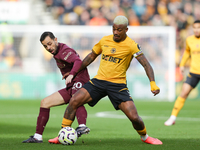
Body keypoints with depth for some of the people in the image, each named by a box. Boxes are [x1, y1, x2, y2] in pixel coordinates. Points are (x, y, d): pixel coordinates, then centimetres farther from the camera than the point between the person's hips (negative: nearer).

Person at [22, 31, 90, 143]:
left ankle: (83, 126, -66)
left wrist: (71, 75, -47)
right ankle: (38, 137, 13)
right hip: (70, 87, 10)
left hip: (79, 81, -10)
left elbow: (78, 61, -33)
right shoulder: (57, 53, 18)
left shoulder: (64, 51, -13)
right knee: (45, 102, 9)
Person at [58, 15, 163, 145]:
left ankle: (145, 137, 19)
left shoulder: (131, 45, -8)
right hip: (99, 81, 3)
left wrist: (153, 83, -27)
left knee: (134, 117, -14)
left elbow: (146, 64, -12)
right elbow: (91, 56, 20)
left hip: (118, 85, -3)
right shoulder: (105, 40, 5)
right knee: (74, 101, -16)